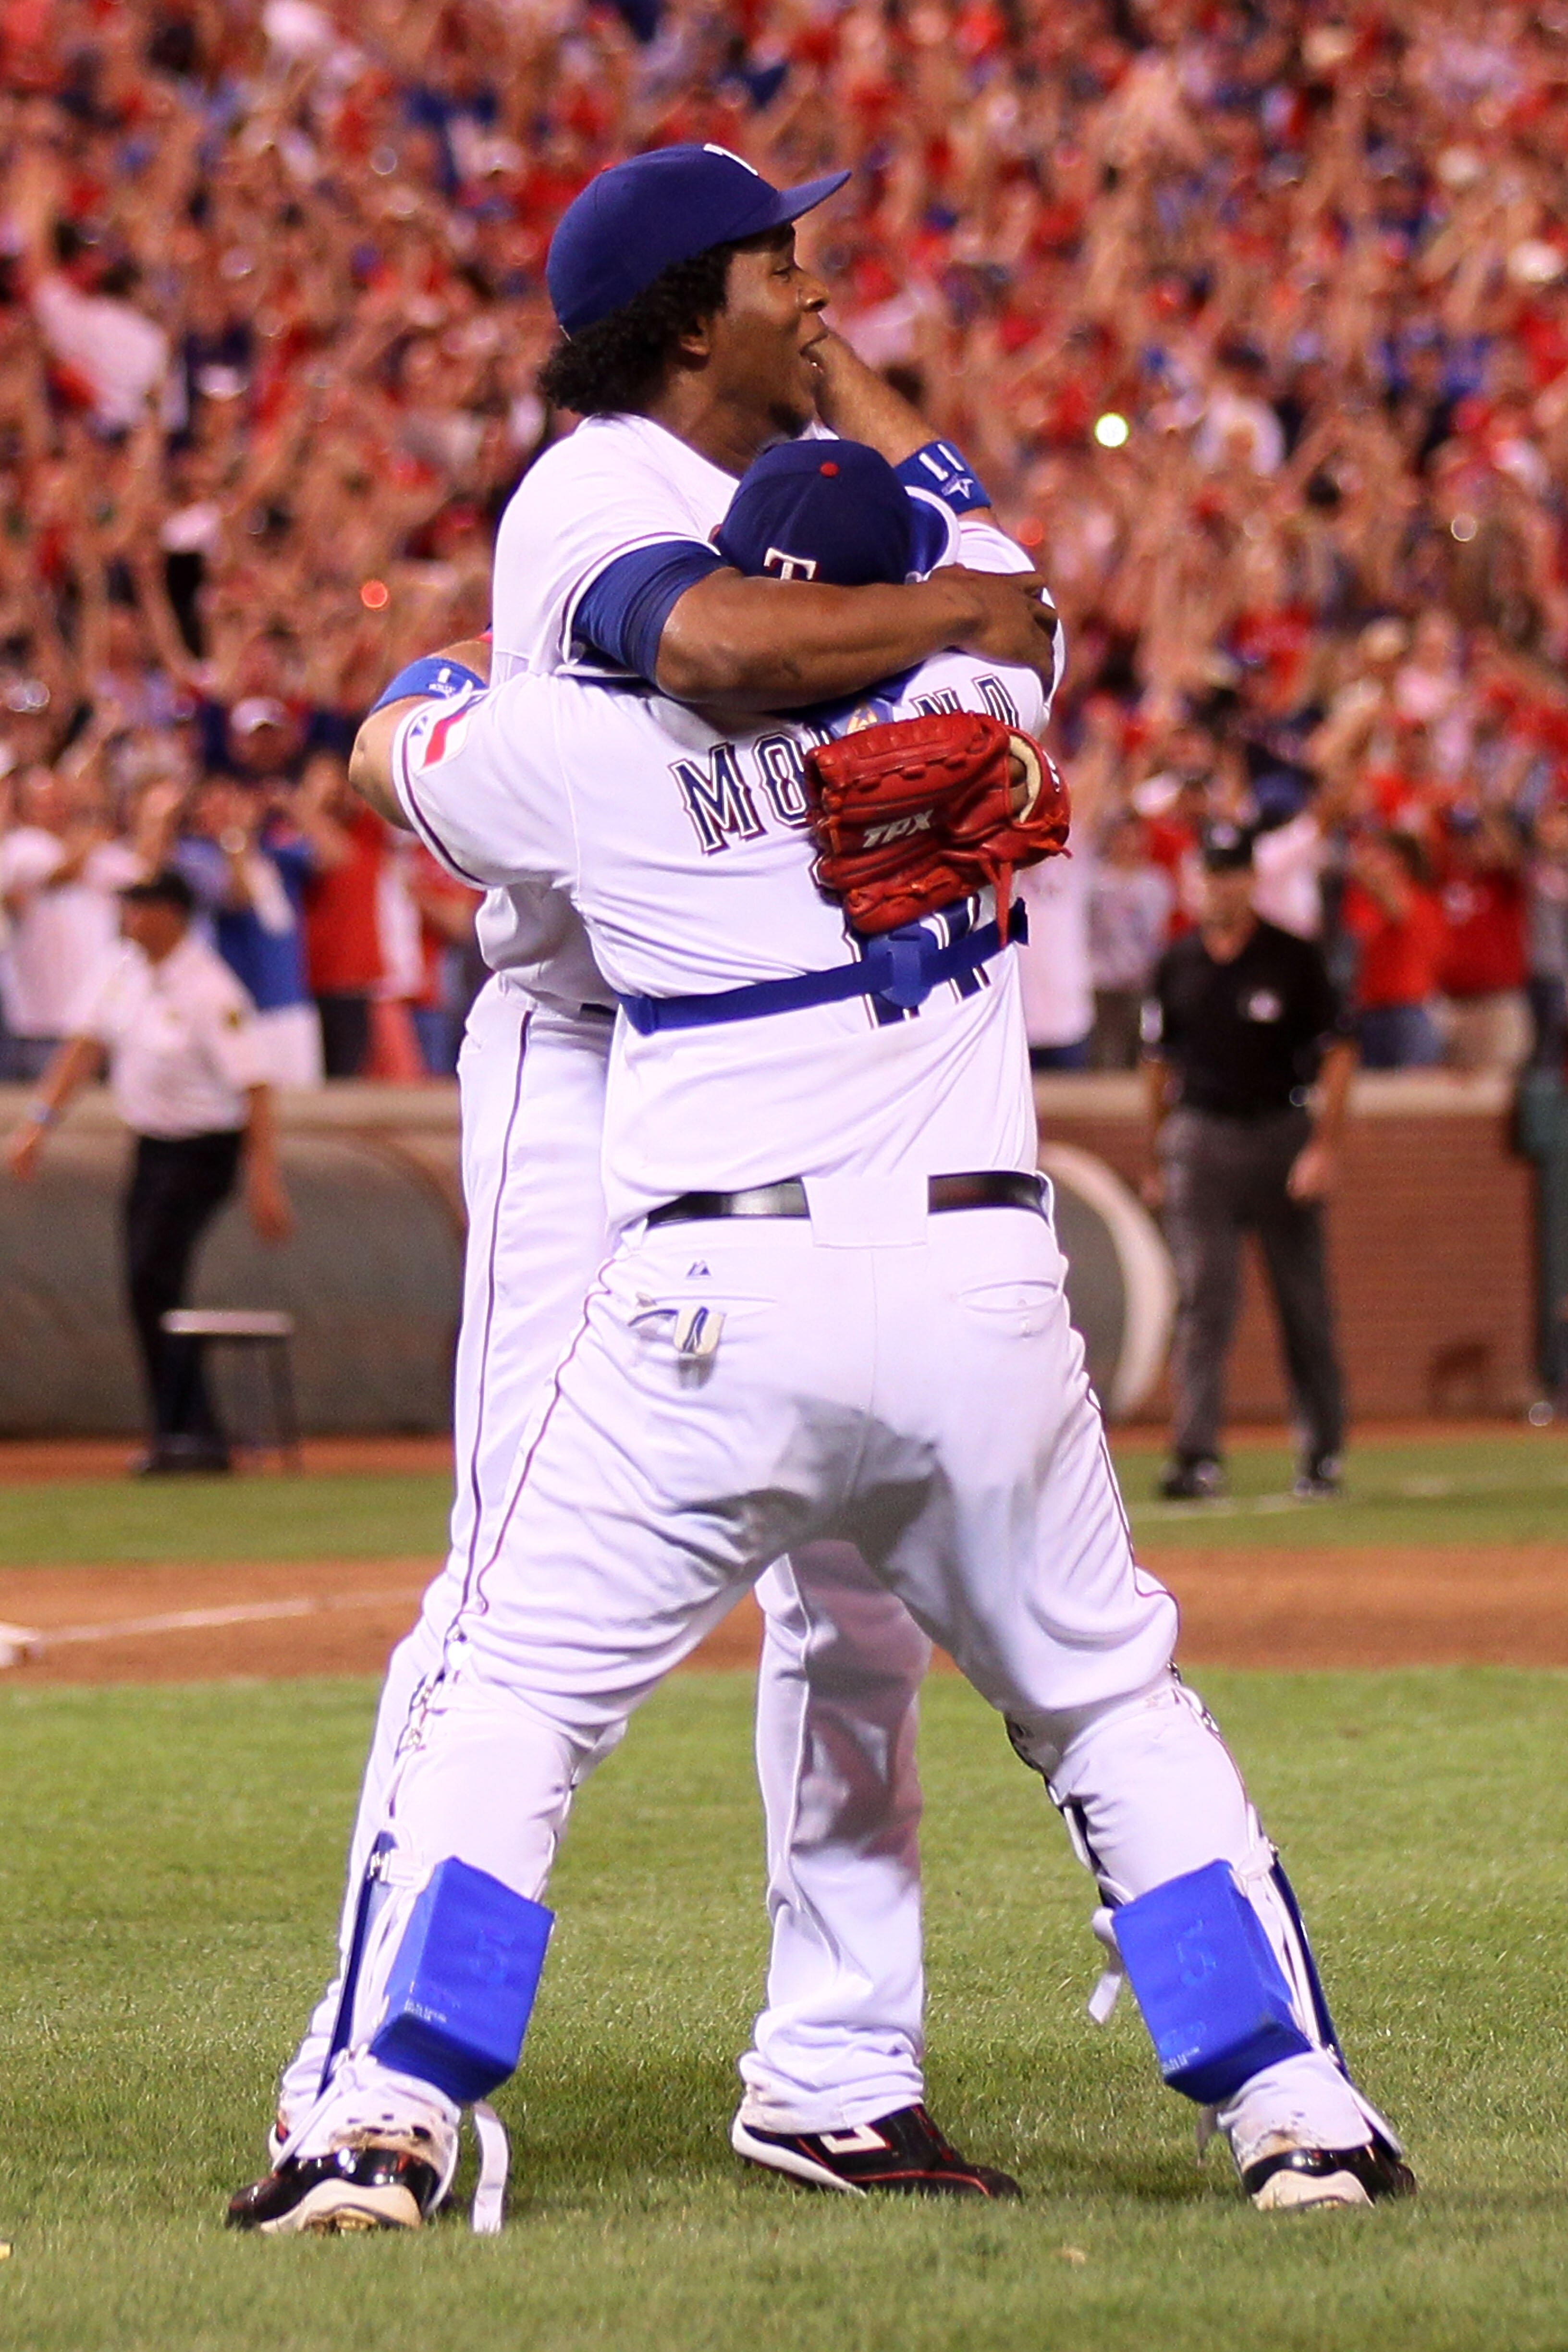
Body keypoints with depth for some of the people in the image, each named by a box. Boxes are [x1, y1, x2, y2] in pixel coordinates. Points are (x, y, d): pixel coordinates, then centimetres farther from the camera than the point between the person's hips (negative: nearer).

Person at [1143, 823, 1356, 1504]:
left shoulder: (1295, 959, -1)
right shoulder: (1177, 964, 8)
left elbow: (1337, 1054, -1)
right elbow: (1160, 1062, 15)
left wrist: (1324, 1147, -11)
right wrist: (1156, 1161, 13)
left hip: (1283, 1134, -1)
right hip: (1200, 1136, 1)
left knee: (1304, 1300, 5)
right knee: (1202, 1299, -8)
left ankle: (1323, 1453, 16)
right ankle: (1197, 1456, -14)